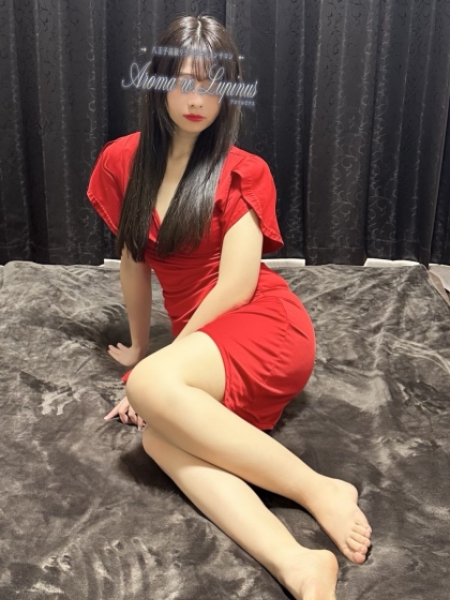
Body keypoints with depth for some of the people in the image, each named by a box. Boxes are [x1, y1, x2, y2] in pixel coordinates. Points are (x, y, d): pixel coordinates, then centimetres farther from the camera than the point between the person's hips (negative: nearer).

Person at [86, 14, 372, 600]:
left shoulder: (242, 173, -5)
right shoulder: (122, 161, 8)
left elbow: (236, 287, -12)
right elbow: (133, 262, 16)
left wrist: (154, 365, -11)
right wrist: (139, 346, 23)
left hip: (265, 326, -4)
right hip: (198, 344, 4)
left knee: (152, 387, -32)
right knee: (157, 436, -28)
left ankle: (319, 489, -23)